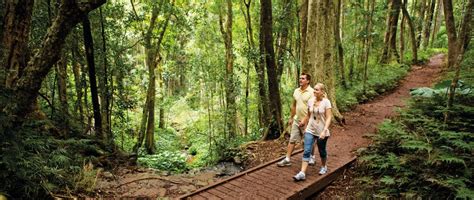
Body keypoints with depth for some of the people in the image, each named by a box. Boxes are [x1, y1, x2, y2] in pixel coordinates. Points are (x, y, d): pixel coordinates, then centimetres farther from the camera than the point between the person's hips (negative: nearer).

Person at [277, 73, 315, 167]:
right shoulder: (296, 91, 8)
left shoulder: (311, 92, -13)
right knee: (292, 140, 6)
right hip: (296, 120, 6)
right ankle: (287, 159, 10)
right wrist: (291, 118, 14)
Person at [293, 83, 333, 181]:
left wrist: (324, 131, -25)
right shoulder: (310, 101, 0)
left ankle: (323, 167, 42)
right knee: (306, 151, -7)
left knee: (322, 151, 15)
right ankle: (302, 173, -10)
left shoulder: (326, 102, -12)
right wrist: (306, 127, 15)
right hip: (310, 130, 3)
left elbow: (329, 118, -16)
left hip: (322, 132, -3)